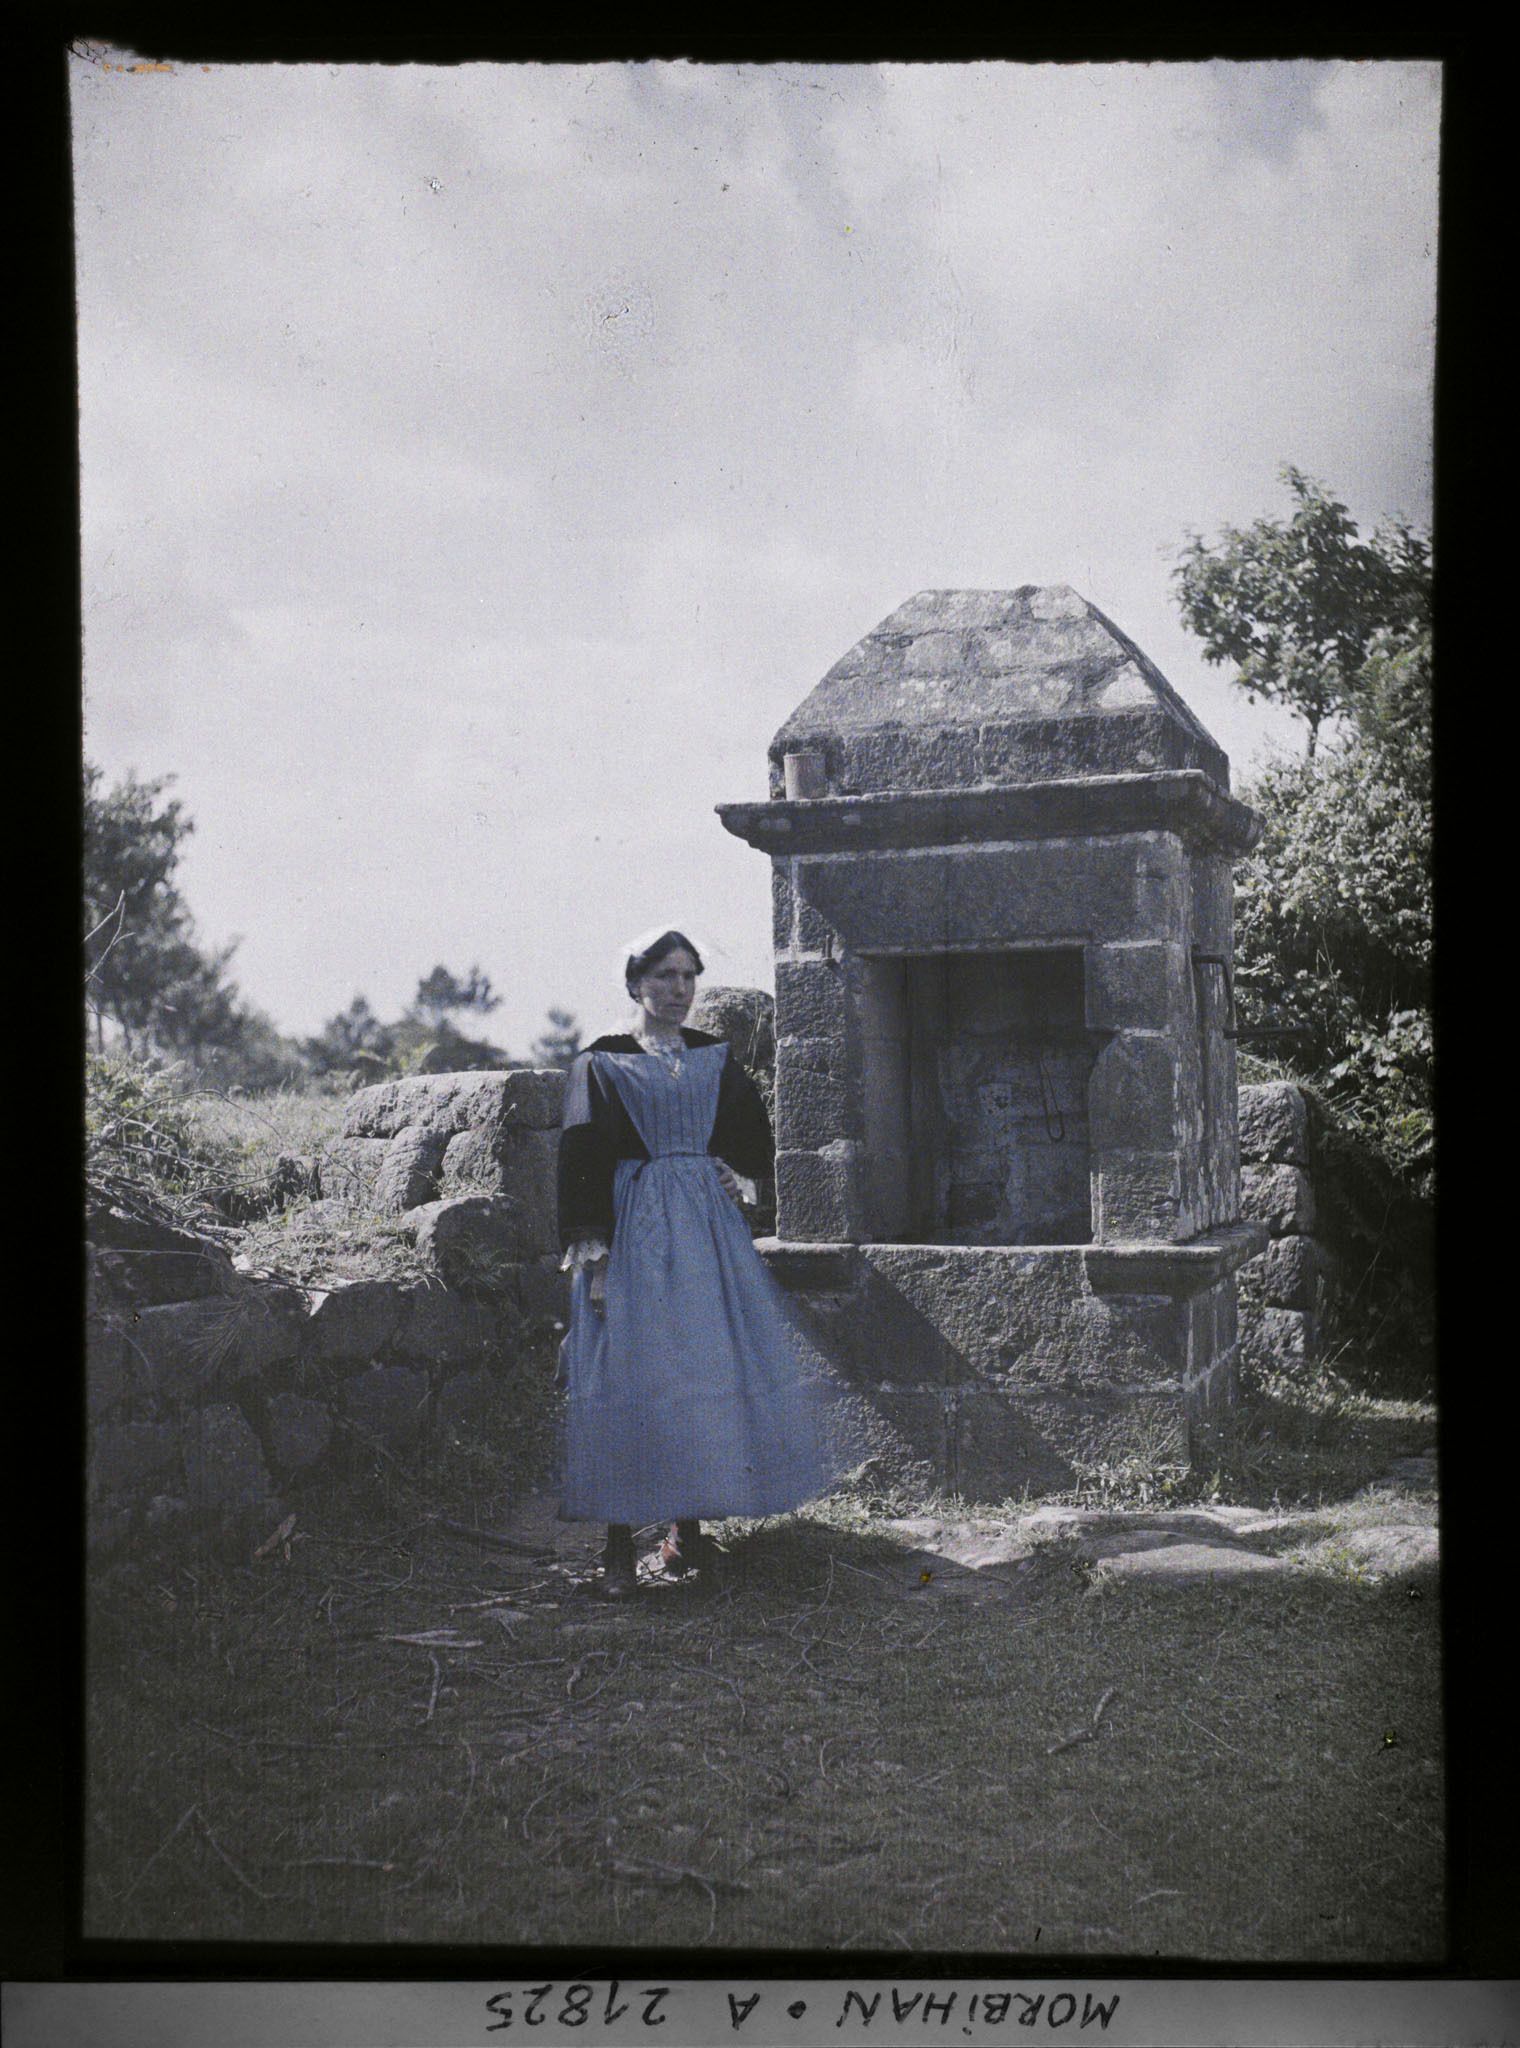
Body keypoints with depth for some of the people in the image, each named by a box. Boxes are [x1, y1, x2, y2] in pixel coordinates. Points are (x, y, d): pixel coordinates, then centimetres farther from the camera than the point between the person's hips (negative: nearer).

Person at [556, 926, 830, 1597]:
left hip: (709, 1231, 4)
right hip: (633, 1230, -4)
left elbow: (756, 1139, 22)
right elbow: (582, 1163, -4)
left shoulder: (715, 1058, 14)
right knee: (627, 1376, -8)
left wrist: (729, 1170, 3)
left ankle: (687, 1521, 13)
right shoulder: (602, 1063, 2)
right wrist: (594, 1254, -13)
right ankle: (619, 1541, -3)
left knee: (712, 1366, 1)